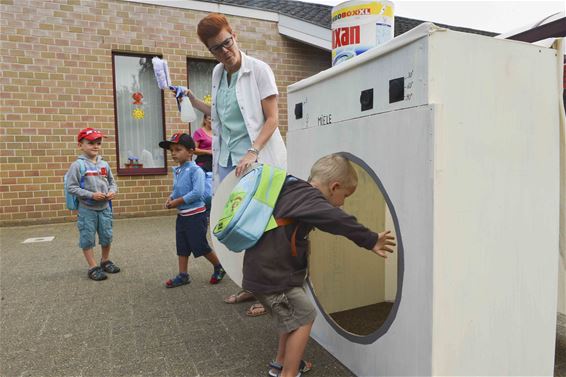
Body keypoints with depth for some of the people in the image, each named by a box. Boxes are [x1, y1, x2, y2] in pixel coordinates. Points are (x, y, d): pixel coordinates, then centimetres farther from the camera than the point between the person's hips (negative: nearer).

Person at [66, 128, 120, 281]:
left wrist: (113, 191, -8)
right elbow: (72, 187, -12)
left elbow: (112, 182, 13)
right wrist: (91, 195, -20)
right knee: (88, 239, 4)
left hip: (104, 208, 4)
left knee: (107, 236, 14)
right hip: (87, 209, -4)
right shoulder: (78, 165, -10)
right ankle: (93, 267, 17)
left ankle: (105, 261, 34)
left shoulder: (104, 164, 4)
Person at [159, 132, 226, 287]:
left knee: (200, 246, 0)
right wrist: (170, 198, -2)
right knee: (182, 247, 14)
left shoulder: (195, 170, -17)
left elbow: (197, 192, -26)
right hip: (181, 215, 8)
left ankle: (219, 267, 22)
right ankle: (183, 275, 26)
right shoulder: (176, 171, 8)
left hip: (195, 215, -8)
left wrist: (178, 202, -21)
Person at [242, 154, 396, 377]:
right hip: (270, 275, -10)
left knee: (294, 315, 24)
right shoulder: (308, 197, -21)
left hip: (265, 270, 10)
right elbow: (338, 220, -37)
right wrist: (370, 241, -31)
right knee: (304, 317, 3)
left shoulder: (295, 192, 8)